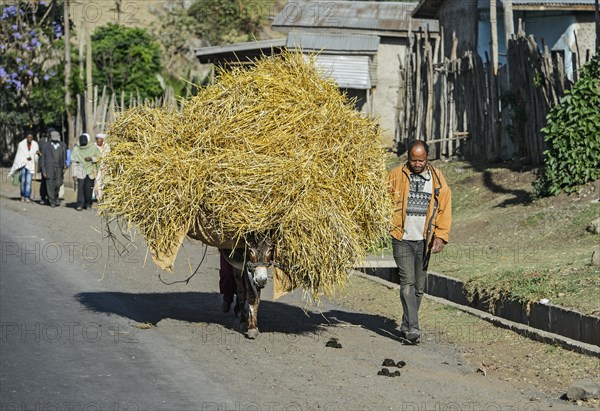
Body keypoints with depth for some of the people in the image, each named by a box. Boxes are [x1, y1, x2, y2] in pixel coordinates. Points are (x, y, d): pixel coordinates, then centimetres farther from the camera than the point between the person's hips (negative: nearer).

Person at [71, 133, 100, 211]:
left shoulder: (93, 148, 1)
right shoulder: (76, 149, 1)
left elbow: (98, 157, 8)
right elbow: (73, 161, 1)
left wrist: (91, 158, -13)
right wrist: (74, 173, -4)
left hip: (91, 172, 1)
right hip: (80, 172, -1)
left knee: (89, 188, 2)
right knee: (80, 188, -10)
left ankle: (88, 204, 17)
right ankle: (80, 204, -7)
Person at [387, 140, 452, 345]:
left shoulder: (437, 179, 4)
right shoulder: (396, 176, -2)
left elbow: (445, 208, 4)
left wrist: (441, 235, -5)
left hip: (424, 241, 3)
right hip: (402, 240, -3)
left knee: (419, 286, 8)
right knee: (408, 283, -13)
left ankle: (406, 327, 21)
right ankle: (413, 329, -18)